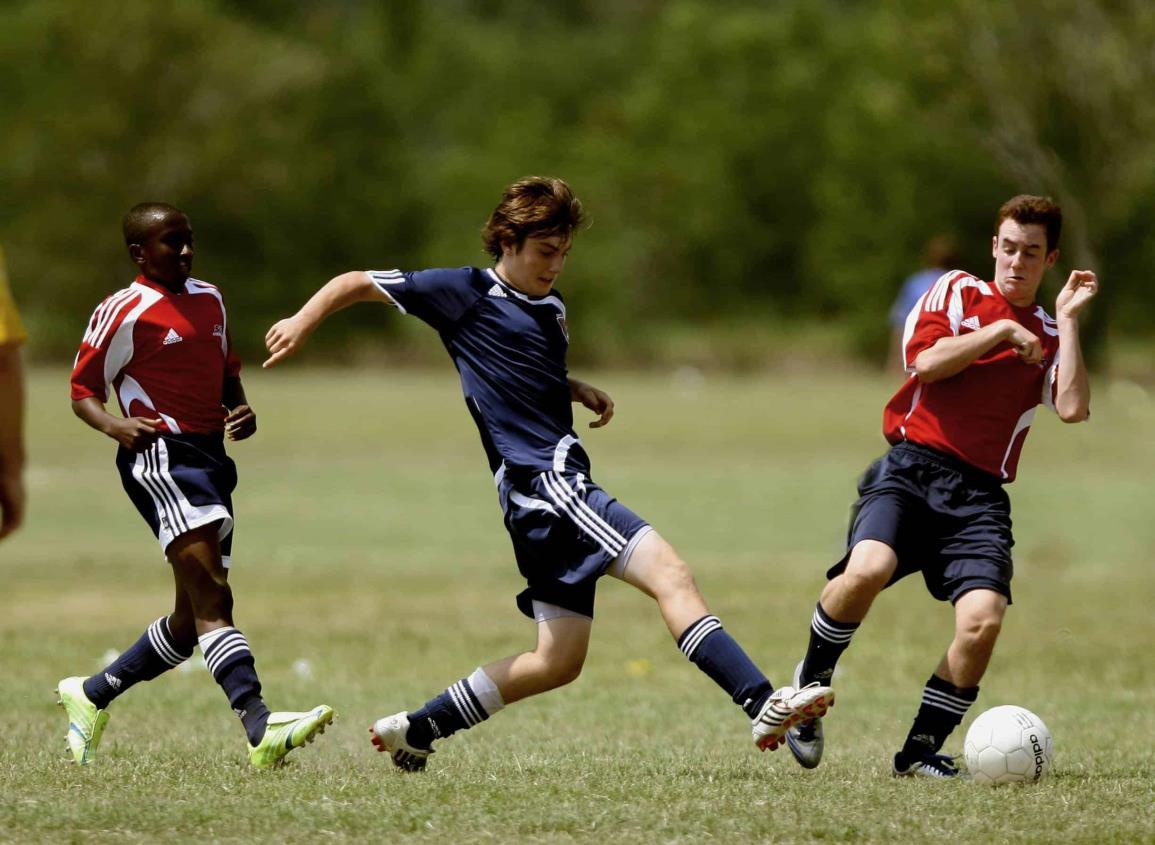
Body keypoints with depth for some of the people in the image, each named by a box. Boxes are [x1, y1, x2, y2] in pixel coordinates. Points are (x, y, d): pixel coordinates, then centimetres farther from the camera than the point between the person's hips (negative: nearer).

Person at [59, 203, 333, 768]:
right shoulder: (122, 313, -3)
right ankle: (259, 727, -35)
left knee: (190, 621, 11)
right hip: (160, 457, -9)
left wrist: (242, 412, 10)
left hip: (211, 458, 9)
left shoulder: (209, 299, 18)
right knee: (212, 600, -22)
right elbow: (83, 391, 0)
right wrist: (114, 425, -21)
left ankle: (90, 696, 30)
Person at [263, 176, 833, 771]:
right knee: (670, 575, -22)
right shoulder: (466, 293, -1)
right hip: (539, 479, -9)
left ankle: (416, 729, 19)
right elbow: (359, 283, 6)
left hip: (559, 488, 9)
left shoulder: (552, 309, 20)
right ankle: (764, 705, -33)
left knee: (559, 660, 10)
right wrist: (303, 321, -6)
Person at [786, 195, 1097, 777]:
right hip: (911, 467, -2)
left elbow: (1073, 408, -1)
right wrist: (1001, 332, -2)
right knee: (869, 568, -31)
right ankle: (810, 683, -5)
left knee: (983, 619, -21)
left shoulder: (1049, 337, 18)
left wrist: (1069, 320, 1)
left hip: (979, 495, 2)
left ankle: (921, 750, -2)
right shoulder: (957, 292, 13)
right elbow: (926, 361, -4)